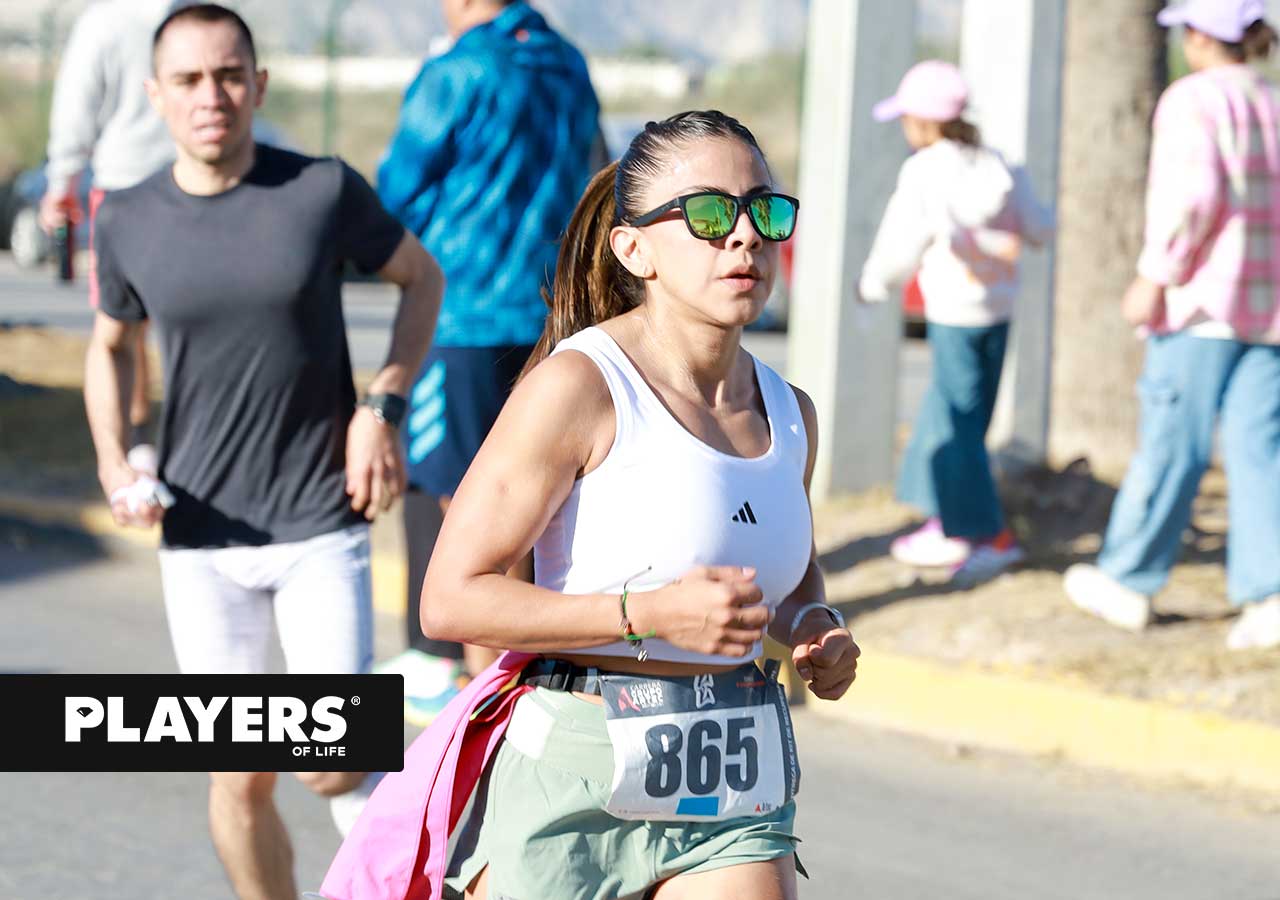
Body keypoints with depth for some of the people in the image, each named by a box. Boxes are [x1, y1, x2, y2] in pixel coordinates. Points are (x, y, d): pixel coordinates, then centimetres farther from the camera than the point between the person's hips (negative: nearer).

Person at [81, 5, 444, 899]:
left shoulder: (325, 190, -7)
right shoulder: (129, 223, -1)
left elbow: (423, 277, 9)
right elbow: (111, 346, 16)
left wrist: (383, 406, -4)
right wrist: (114, 467, -1)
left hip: (323, 525, -2)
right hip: (202, 539, 2)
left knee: (336, 768, -8)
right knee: (241, 781, 6)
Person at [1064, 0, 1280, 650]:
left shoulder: (1193, 99, -6)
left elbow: (1194, 192, -19)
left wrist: (1155, 276, -14)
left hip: (1204, 301, -6)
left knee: (1170, 444, 1)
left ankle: (1128, 581, 11)